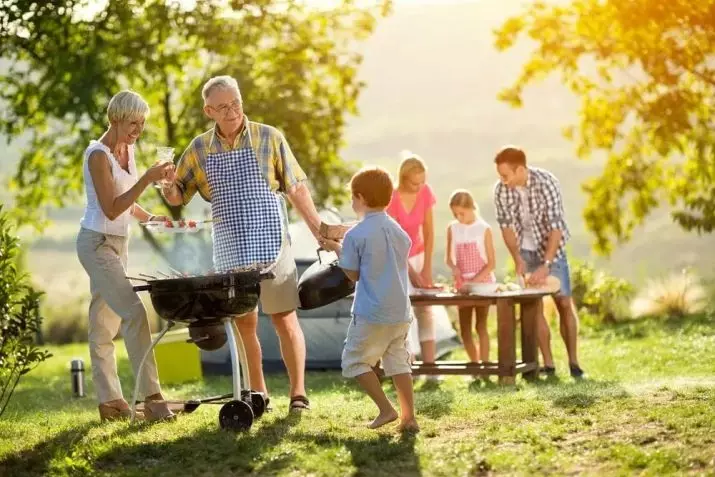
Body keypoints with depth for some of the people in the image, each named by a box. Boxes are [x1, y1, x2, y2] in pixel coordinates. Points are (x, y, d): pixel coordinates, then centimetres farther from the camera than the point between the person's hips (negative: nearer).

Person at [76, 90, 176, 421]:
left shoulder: (127, 150, 9)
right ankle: (151, 398, -19)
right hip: (97, 243, -9)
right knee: (134, 312, -17)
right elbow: (111, 208, -21)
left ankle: (109, 401, 13)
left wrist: (149, 218, 2)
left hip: (118, 244, 9)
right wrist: (147, 179, -26)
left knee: (105, 324, 10)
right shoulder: (98, 155, -16)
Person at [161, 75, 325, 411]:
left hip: (270, 244, -3)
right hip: (230, 251, 3)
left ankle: (298, 393, 5)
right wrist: (167, 182, -12)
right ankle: (258, 394, 19)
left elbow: (296, 189, 2)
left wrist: (320, 232, 0)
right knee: (244, 323, 9)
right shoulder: (199, 149, 5)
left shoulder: (269, 138, -3)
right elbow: (177, 197, 11)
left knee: (285, 319, -2)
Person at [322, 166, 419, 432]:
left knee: (355, 360, 7)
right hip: (400, 311, 6)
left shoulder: (355, 235, -11)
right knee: (398, 362, 12)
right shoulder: (399, 232, 7)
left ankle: (386, 409, -2)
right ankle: (409, 417, 7)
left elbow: (353, 274, -5)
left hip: (370, 313, -6)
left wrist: (336, 249, 9)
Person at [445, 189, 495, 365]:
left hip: (482, 282, -4)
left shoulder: (483, 229, -8)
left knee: (481, 326, -4)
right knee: (464, 330, 5)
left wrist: (475, 281, -18)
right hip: (462, 283, 4)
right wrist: (453, 267, -14)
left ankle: (485, 364, -1)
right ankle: (474, 364, 17)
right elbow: (449, 258, 9)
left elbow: (491, 262, -8)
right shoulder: (452, 229, 4)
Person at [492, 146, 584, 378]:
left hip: (552, 248, -3)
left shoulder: (546, 183, -26)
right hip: (526, 251, 3)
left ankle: (573, 361, 5)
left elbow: (555, 227, -28)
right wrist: (518, 259, -20)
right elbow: (507, 226, -7)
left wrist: (545, 265, -34)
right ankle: (548, 364, 1)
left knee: (564, 304, -4)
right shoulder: (501, 190, -14)